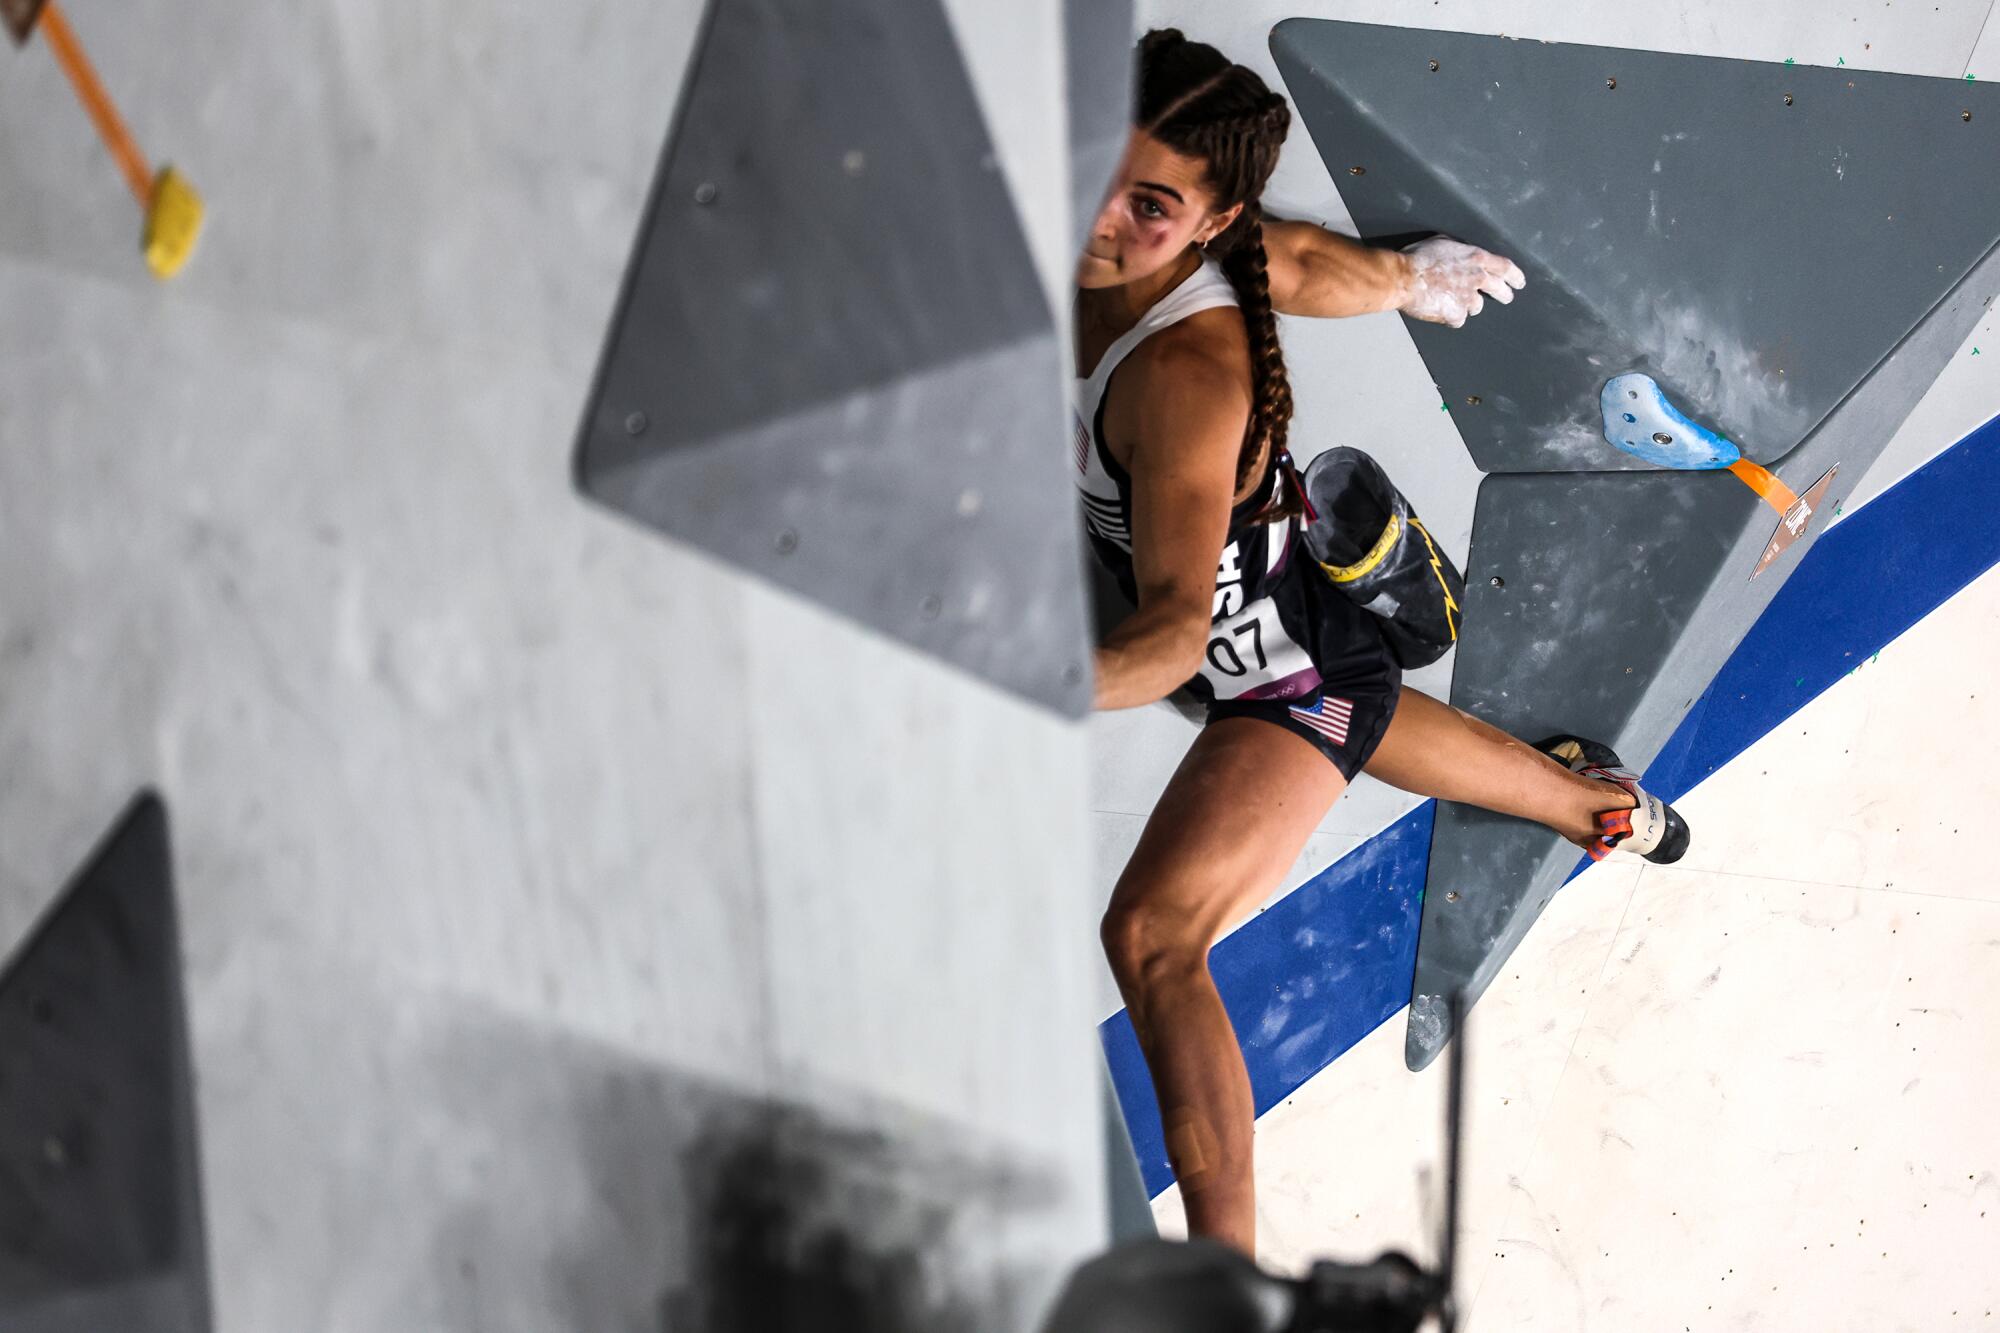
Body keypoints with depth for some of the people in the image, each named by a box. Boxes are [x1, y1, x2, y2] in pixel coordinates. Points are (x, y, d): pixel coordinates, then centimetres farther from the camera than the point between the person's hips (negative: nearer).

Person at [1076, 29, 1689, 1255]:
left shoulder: (1187, 372, -39)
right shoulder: (1135, 255, -17)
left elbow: (1175, 628, -48)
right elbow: (1315, 263, 3)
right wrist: (1409, 277, 23)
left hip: (1290, 681, -10)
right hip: (1297, 639, 10)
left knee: (1151, 934, -24)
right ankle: (1610, 806, 71)